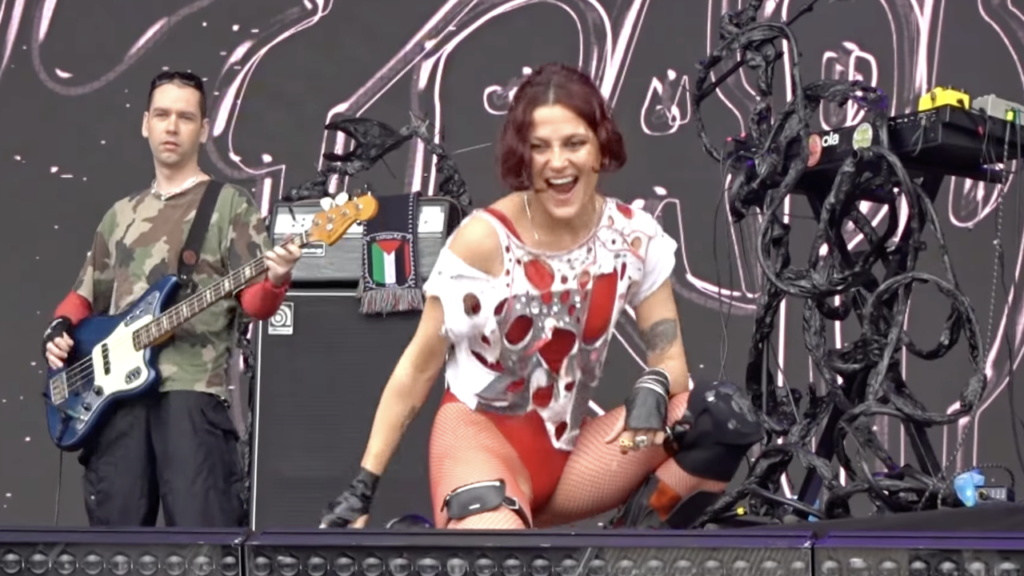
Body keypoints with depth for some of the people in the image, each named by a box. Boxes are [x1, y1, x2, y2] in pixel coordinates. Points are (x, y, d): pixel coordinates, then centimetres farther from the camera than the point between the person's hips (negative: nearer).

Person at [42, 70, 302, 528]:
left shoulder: (230, 204, 6)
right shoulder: (121, 214, 22)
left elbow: (254, 301, -2)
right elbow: (86, 295, 28)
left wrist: (275, 281, -24)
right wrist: (60, 329, 7)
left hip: (191, 389, -5)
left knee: (201, 526, -15)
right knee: (115, 523, 3)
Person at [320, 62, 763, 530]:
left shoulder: (634, 236, -6)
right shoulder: (484, 239, -15)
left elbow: (670, 357, -1)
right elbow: (418, 367, -6)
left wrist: (653, 388, -27)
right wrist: (362, 487, -7)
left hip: (568, 447, 5)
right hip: (479, 432, -4)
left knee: (725, 417, -18)